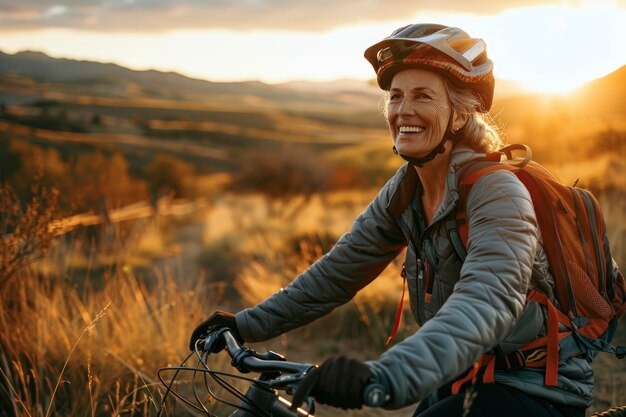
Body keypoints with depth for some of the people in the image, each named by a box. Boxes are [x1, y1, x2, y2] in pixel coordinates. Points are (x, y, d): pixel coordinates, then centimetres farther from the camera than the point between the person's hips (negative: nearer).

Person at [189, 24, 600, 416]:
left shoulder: (497, 192, -23)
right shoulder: (404, 191, -1)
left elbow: (487, 301, -39)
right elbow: (339, 270, 5)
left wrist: (387, 376, -54)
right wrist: (249, 324, -1)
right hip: (465, 379, 7)